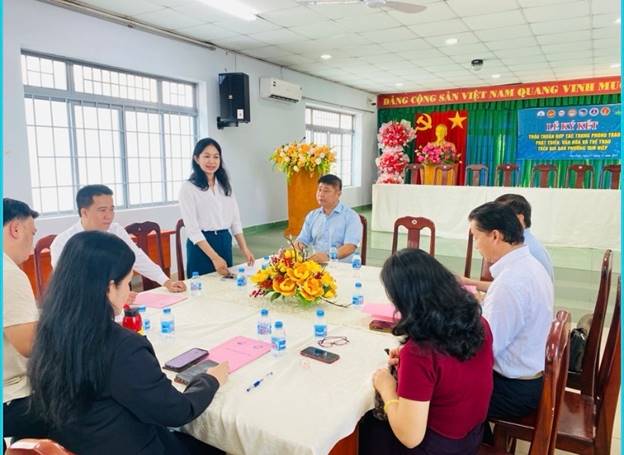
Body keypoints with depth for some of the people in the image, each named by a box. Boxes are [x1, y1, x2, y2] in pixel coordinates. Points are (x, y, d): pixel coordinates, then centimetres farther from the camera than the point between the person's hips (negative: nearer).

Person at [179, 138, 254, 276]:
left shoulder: (225, 185, 9)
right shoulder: (188, 187, -9)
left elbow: (235, 219, 10)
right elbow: (192, 229, -15)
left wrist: (244, 248, 1)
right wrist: (214, 257, -22)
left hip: (225, 242, 5)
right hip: (201, 245, -5)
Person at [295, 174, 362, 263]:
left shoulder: (351, 216, -1)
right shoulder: (311, 216, 15)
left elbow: (350, 247, -13)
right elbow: (302, 240, 15)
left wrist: (328, 257, -29)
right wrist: (297, 245, -9)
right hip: (316, 264, 4)